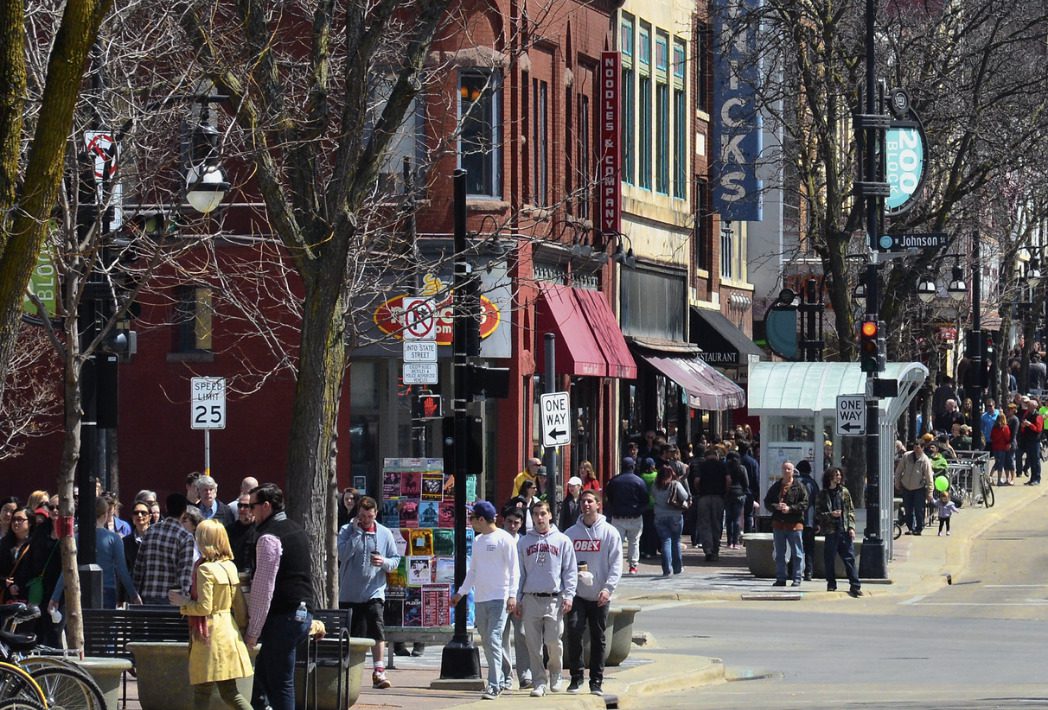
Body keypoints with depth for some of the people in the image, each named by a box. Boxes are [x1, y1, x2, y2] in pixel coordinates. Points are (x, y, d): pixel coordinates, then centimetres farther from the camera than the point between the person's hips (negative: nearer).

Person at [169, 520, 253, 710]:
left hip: (210, 633, -8)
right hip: (229, 630, 8)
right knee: (229, 692, 10)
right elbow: (241, 608, 12)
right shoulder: (230, 567, 9)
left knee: (202, 694, -1)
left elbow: (204, 607, -17)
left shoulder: (205, 569, -13)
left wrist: (182, 602, -2)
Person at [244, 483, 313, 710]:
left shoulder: (269, 538, -15)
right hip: (303, 612, 10)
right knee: (263, 671, 20)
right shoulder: (296, 530, 15)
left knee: (280, 683, -5)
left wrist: (253, 631, -13)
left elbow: (264, 588, -18)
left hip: (282, 618, -10)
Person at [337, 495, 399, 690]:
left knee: (377, 628, -18)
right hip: (349, 592, 1)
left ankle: (379, 671, -20)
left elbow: (396, 560, 8)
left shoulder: (385, 533, 6)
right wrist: (357, 532, -14)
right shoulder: (346, 531, 1)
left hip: (374, 592, -1)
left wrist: (384, 562, -14)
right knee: (349, 633, 8)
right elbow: (343, 554, -15)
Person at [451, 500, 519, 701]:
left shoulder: (504, 539, -6)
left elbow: (514, 569, -9)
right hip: (479, 599, 8)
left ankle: (493, 685, -17)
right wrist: (461, 592, 20)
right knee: (487, 642, 9)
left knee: (493, 641, -14)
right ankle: (499, 680, 18)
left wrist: (512, 595, -16)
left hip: (499, 599, -8)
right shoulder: (478, 541, 16)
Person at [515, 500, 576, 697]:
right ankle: (539, 682, 7)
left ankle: (555, 672, 19)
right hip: (531, 598, 2)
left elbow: (570, 570, 5)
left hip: (554, 599, -2)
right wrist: (517, 600, 6)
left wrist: (568, 595, -5)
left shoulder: (562, 540, 6)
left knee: (553, 641, -7)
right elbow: (519, 573, 12)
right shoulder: (524, 542, 11)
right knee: (534, 645, 0)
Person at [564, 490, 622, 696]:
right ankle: (576, 677, -4)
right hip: (577, 594, 1)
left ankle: (596, 681, 13)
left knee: (598, 638, 5)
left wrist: (608, 588, -16)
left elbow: (616, 564, -3)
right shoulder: (571, 533, 7)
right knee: (573, 631, -15)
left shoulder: (609, 532, 1)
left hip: (599, 597, -1)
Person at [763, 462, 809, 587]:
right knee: (779, 554, 9)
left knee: (797, 554, -1)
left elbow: (805, 504, -6)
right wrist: (776, 506, -9)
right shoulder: (776, 486, 11)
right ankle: (780, 578, 15)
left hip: (795, 524, -4)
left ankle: (797, 579, 3)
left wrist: (790, 509, -17)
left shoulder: (798, 486, -1)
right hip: (778, 524, 4)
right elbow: (767, 502, 11)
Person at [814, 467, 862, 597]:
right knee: (829, 559, 2)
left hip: (844, 530, 1)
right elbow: (818, 514, 1)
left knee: (850, 558, -3)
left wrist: (851, 527, 0)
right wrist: (830, 514, -15)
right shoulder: (822, 495, 3)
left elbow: (851, 511, 10)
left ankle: (855, 586, -5)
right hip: (830, 531, -1)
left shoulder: (844, 492, 10)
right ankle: (831, 585, 15)